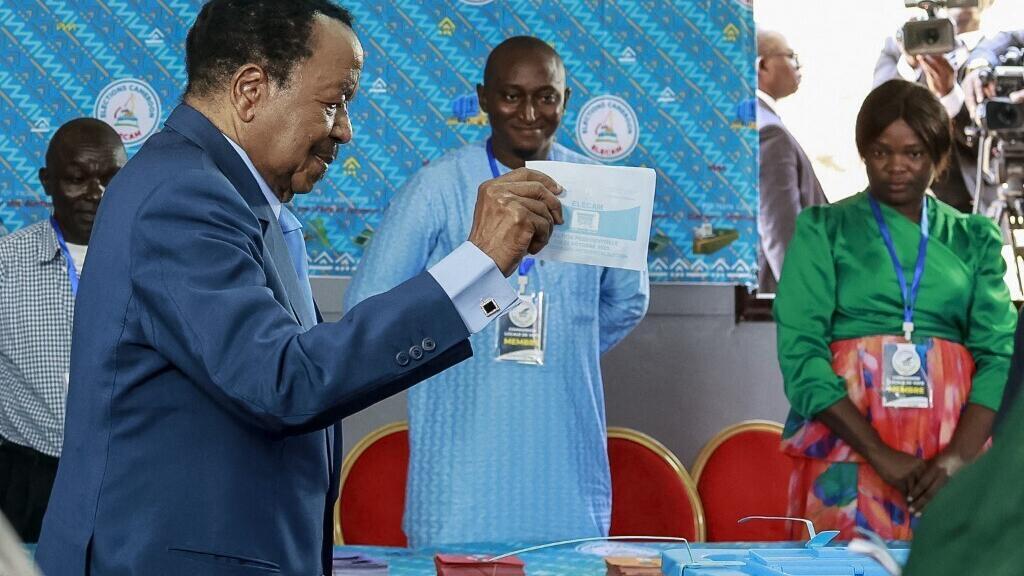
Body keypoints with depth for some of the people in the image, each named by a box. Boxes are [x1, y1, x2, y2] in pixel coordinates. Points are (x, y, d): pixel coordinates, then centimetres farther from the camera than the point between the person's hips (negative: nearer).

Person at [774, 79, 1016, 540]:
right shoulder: (824, 231, 7)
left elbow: (1000, 354, 2)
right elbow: (800, 355, -4)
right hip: (849, 456, -2)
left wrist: (958, 457, -14)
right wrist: (881, 456, -14)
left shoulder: (973, 240, 14)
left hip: (950, 461, 2)